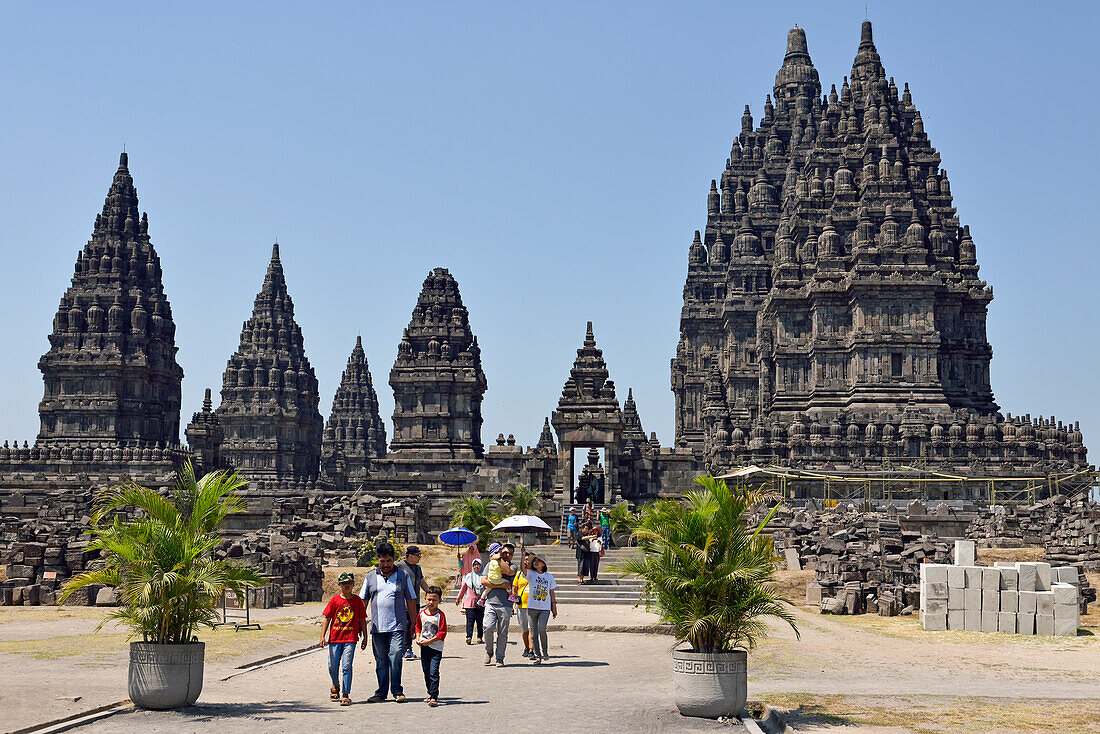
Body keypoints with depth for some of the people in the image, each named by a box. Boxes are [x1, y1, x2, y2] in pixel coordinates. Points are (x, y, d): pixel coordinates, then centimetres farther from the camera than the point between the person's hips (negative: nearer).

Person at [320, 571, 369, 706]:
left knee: (346, 666, -9)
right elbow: (327, 619, 3)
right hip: (335, 637, 1)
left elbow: (362, 620, 11)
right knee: (333, 666, 6)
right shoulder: (334, 600, 3)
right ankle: (336, 686, 35)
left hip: (350, 638, -1)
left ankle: (346, 695, -6)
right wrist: (323, 636, -4)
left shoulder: (357, 601, 5)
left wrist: (365, 638, 11)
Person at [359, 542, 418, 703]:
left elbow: (411, 601, 10)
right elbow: (363, 601, 15)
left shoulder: (403, 576, 7)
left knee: (395, 657, -12)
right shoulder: (371, 577, 11)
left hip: (397, 626, -2)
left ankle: (397, 691, -2)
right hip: (377, 627, 2)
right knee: (381, 660, 6)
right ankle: (382, 692, 15)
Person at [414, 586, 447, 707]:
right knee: (426, 672, 15)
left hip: (436, 648, -5)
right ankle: (430, 692, 33)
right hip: (424, 647, 5)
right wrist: (418, 638, 3)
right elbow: (418, 627, 21)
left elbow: (442, 633, -13)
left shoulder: (440, 615, -11)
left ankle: (434, 697, -12)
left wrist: (429, 641, -16)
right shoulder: (421, 614, 5)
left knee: (433, 673, -13)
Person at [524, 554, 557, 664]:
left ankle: (545, 652, 4)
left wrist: (554, 607, 10)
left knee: (541, 630, -17)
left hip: (545, 608, -1)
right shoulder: (530, 574, 3)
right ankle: (537, 656, 10)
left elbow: (552, 593, 12)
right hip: (532, 607, 1)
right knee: (534, 633, 1)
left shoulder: (549, 576, 7)